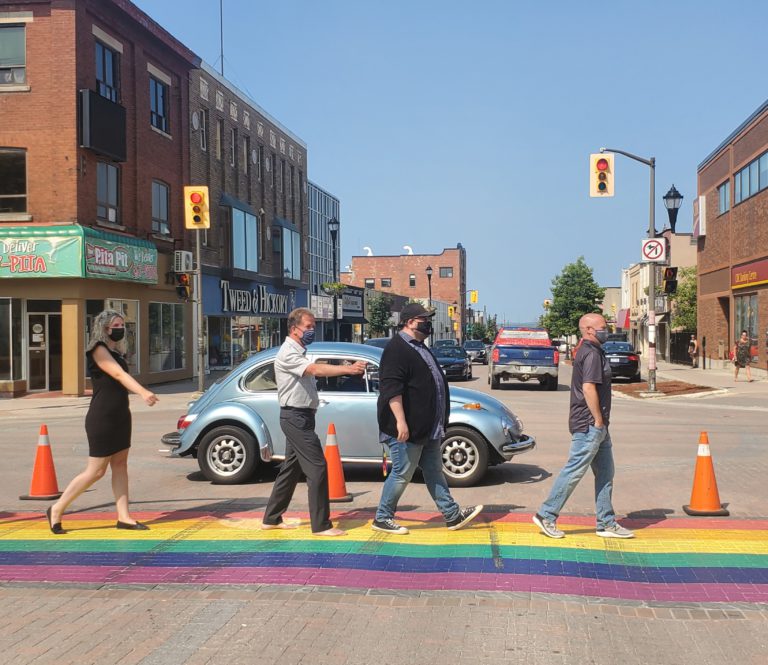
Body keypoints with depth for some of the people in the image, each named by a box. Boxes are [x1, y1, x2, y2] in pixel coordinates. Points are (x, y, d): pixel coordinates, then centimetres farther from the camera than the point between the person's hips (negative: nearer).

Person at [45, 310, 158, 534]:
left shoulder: (115, 351, 14)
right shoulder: (98, 350, -13)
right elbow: (118, 374, -27)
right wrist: (143, 392, -40)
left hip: (120, 416, 9)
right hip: (102, 419, -9)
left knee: (120, 465, 7)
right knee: (96, 471, -3)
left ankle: (124, 517, 11)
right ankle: (56, 510, 9)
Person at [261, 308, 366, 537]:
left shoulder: (299, 352, 18)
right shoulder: (288, 353, -16)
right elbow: (315, 369, -33)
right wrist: (349, 369, -42)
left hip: (300, 417, 10)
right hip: (296, 416, -10)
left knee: (292, 468, 15)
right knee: (317, 467, -12)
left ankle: (272, 518, 23)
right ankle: (321, 525, -9)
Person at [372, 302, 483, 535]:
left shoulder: (419, 348, 17)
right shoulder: (396, 350, -16)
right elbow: (391, 388, -24)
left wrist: (439, 423, 27)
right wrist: (400, 421, -30)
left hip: (428, 428, 10)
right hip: (408, 429, -10)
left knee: (434, 471, 14)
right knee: (402, 474, -2)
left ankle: (453, 515, 19)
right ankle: (382, 518, 11)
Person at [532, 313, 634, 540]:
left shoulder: (587, 351, 18)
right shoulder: (591, 353, -15)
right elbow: (588, 388, -23)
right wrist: (598, 420, -19)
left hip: (596, 427, 11)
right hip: (589, 425, -11)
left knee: (605, 473, 12)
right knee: (574, 471, -6)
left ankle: (607, 523, 17)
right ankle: (546, 515, 2)